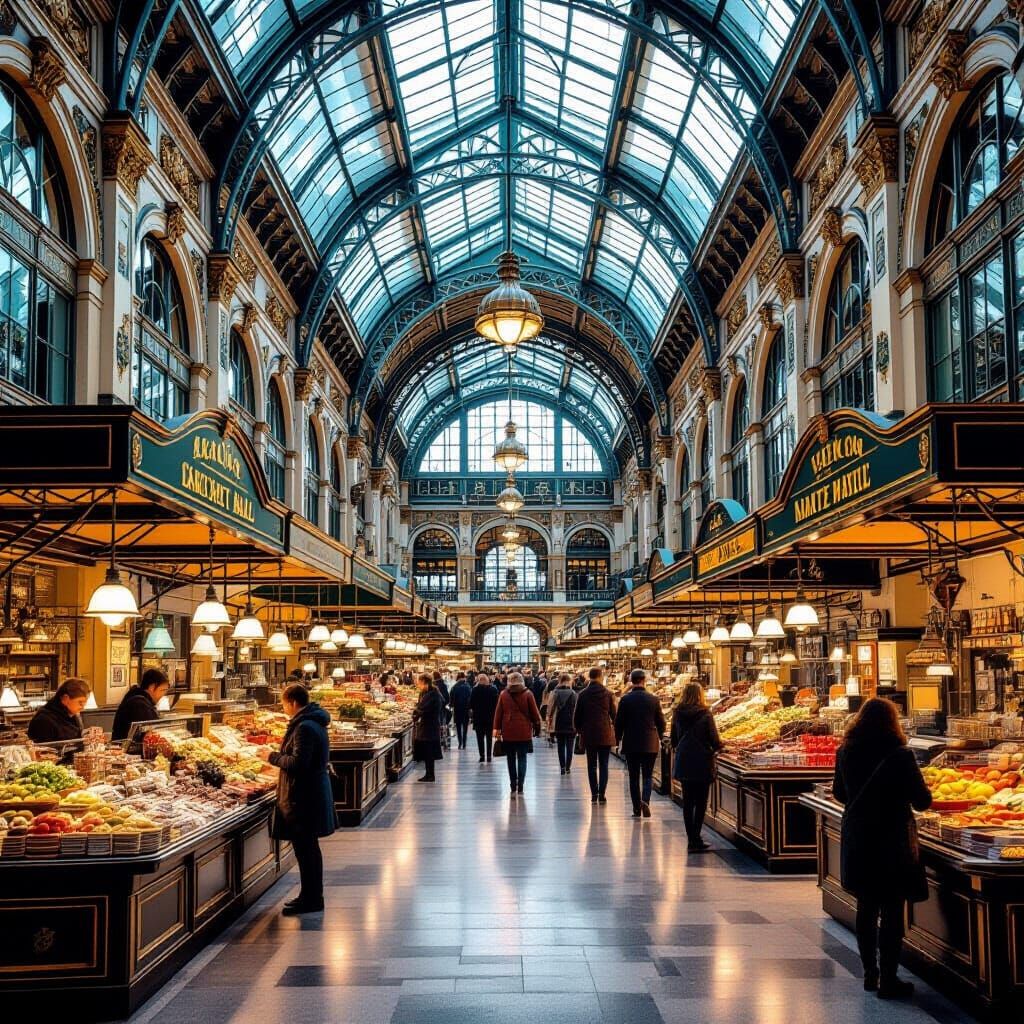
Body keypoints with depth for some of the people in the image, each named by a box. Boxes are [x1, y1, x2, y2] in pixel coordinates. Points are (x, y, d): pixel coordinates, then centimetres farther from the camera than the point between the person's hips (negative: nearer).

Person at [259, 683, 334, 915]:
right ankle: (313, 896, 26)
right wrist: (278, 756, 14)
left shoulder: (304, 728, -20)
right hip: (313, 792, 11)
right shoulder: (313, 723, 13)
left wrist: (272, 757, -11)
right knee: (309, 846, 17)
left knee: (304, 847, -4)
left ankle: (311, 898, 3)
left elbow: (297, 763, -24)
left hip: (304, 797, -11)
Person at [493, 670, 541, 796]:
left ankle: (513, 787, 9)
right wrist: (537, 727, 11)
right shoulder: (527, 694, -4)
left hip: (508, 731, 1)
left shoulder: (503, 694, 0)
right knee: (522, 758, 4)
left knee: (511, 759, 10)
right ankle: (520, 786, -5)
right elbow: (534, 712, 0)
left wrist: (497, 728, 5)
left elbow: (498, 713, 1)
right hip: (523, 731, -1)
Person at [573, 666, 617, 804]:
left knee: (591, 765, 9)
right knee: (603, 765, 4)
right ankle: (601, 795, 0)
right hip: (605, 734, -1)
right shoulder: (608, 694, -5)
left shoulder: (583, 695, -2)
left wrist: (579, 730, 17)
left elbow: (577, 716, 3)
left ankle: (594, 794, 6)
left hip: (588, 735, 1)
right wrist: (614, 727, 18)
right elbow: (614, 714, 0)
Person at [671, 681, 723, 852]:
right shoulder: (705, 715, -12)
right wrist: (718, 746, 11)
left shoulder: (677, 714, 0)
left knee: (688, 802, 11)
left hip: (683, 763, 4)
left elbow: (673, 740, 7)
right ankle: (695, 840, -2)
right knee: (701, 802, 4)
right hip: (702, 764, -4)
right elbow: (715, 742, -11)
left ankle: (692, 840, 13)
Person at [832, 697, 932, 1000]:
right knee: (892, 910, 3)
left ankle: (870, 974, 24)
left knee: (866, 907, 16)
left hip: (856, 841, 5)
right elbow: (922, 801, -10)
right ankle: (888, 980, 6)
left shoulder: (845, 753, -3)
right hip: (892, 841, -5)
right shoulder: (900, 756, -16)